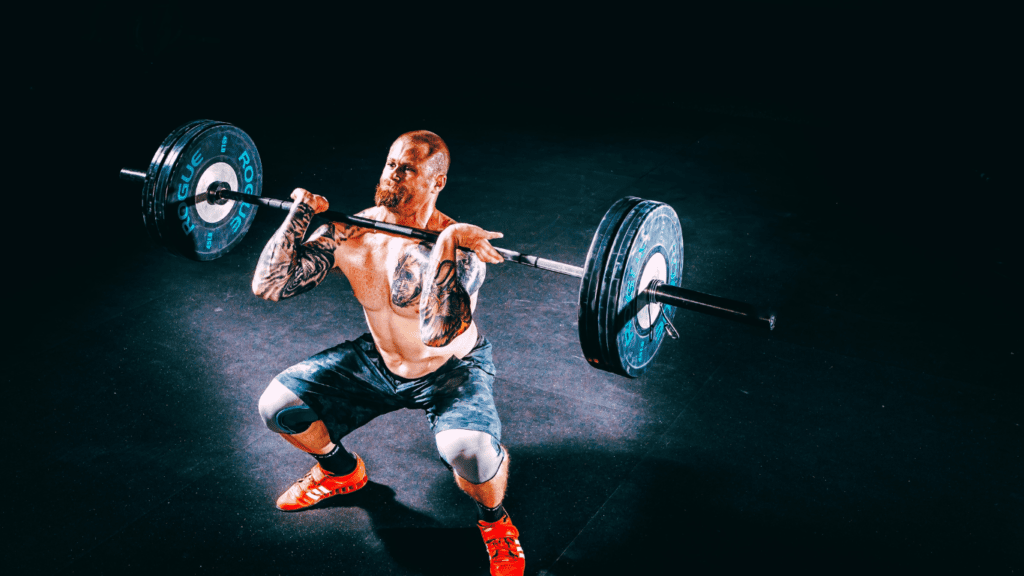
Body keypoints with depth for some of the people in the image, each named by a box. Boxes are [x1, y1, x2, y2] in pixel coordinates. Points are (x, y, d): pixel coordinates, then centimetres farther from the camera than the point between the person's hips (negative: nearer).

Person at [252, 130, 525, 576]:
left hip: (451, 372, -5)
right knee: (277, 406, -7)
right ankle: (341, 471, 26)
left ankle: (494, 520, 2)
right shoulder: (349, 232, -13)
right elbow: (268, 284, -15)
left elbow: (438, 333, -47)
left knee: (469, 451, -36)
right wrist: (301, 211, -17)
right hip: (378, 362, 5)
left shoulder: (457, 248, -29)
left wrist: (445, 244, -47)